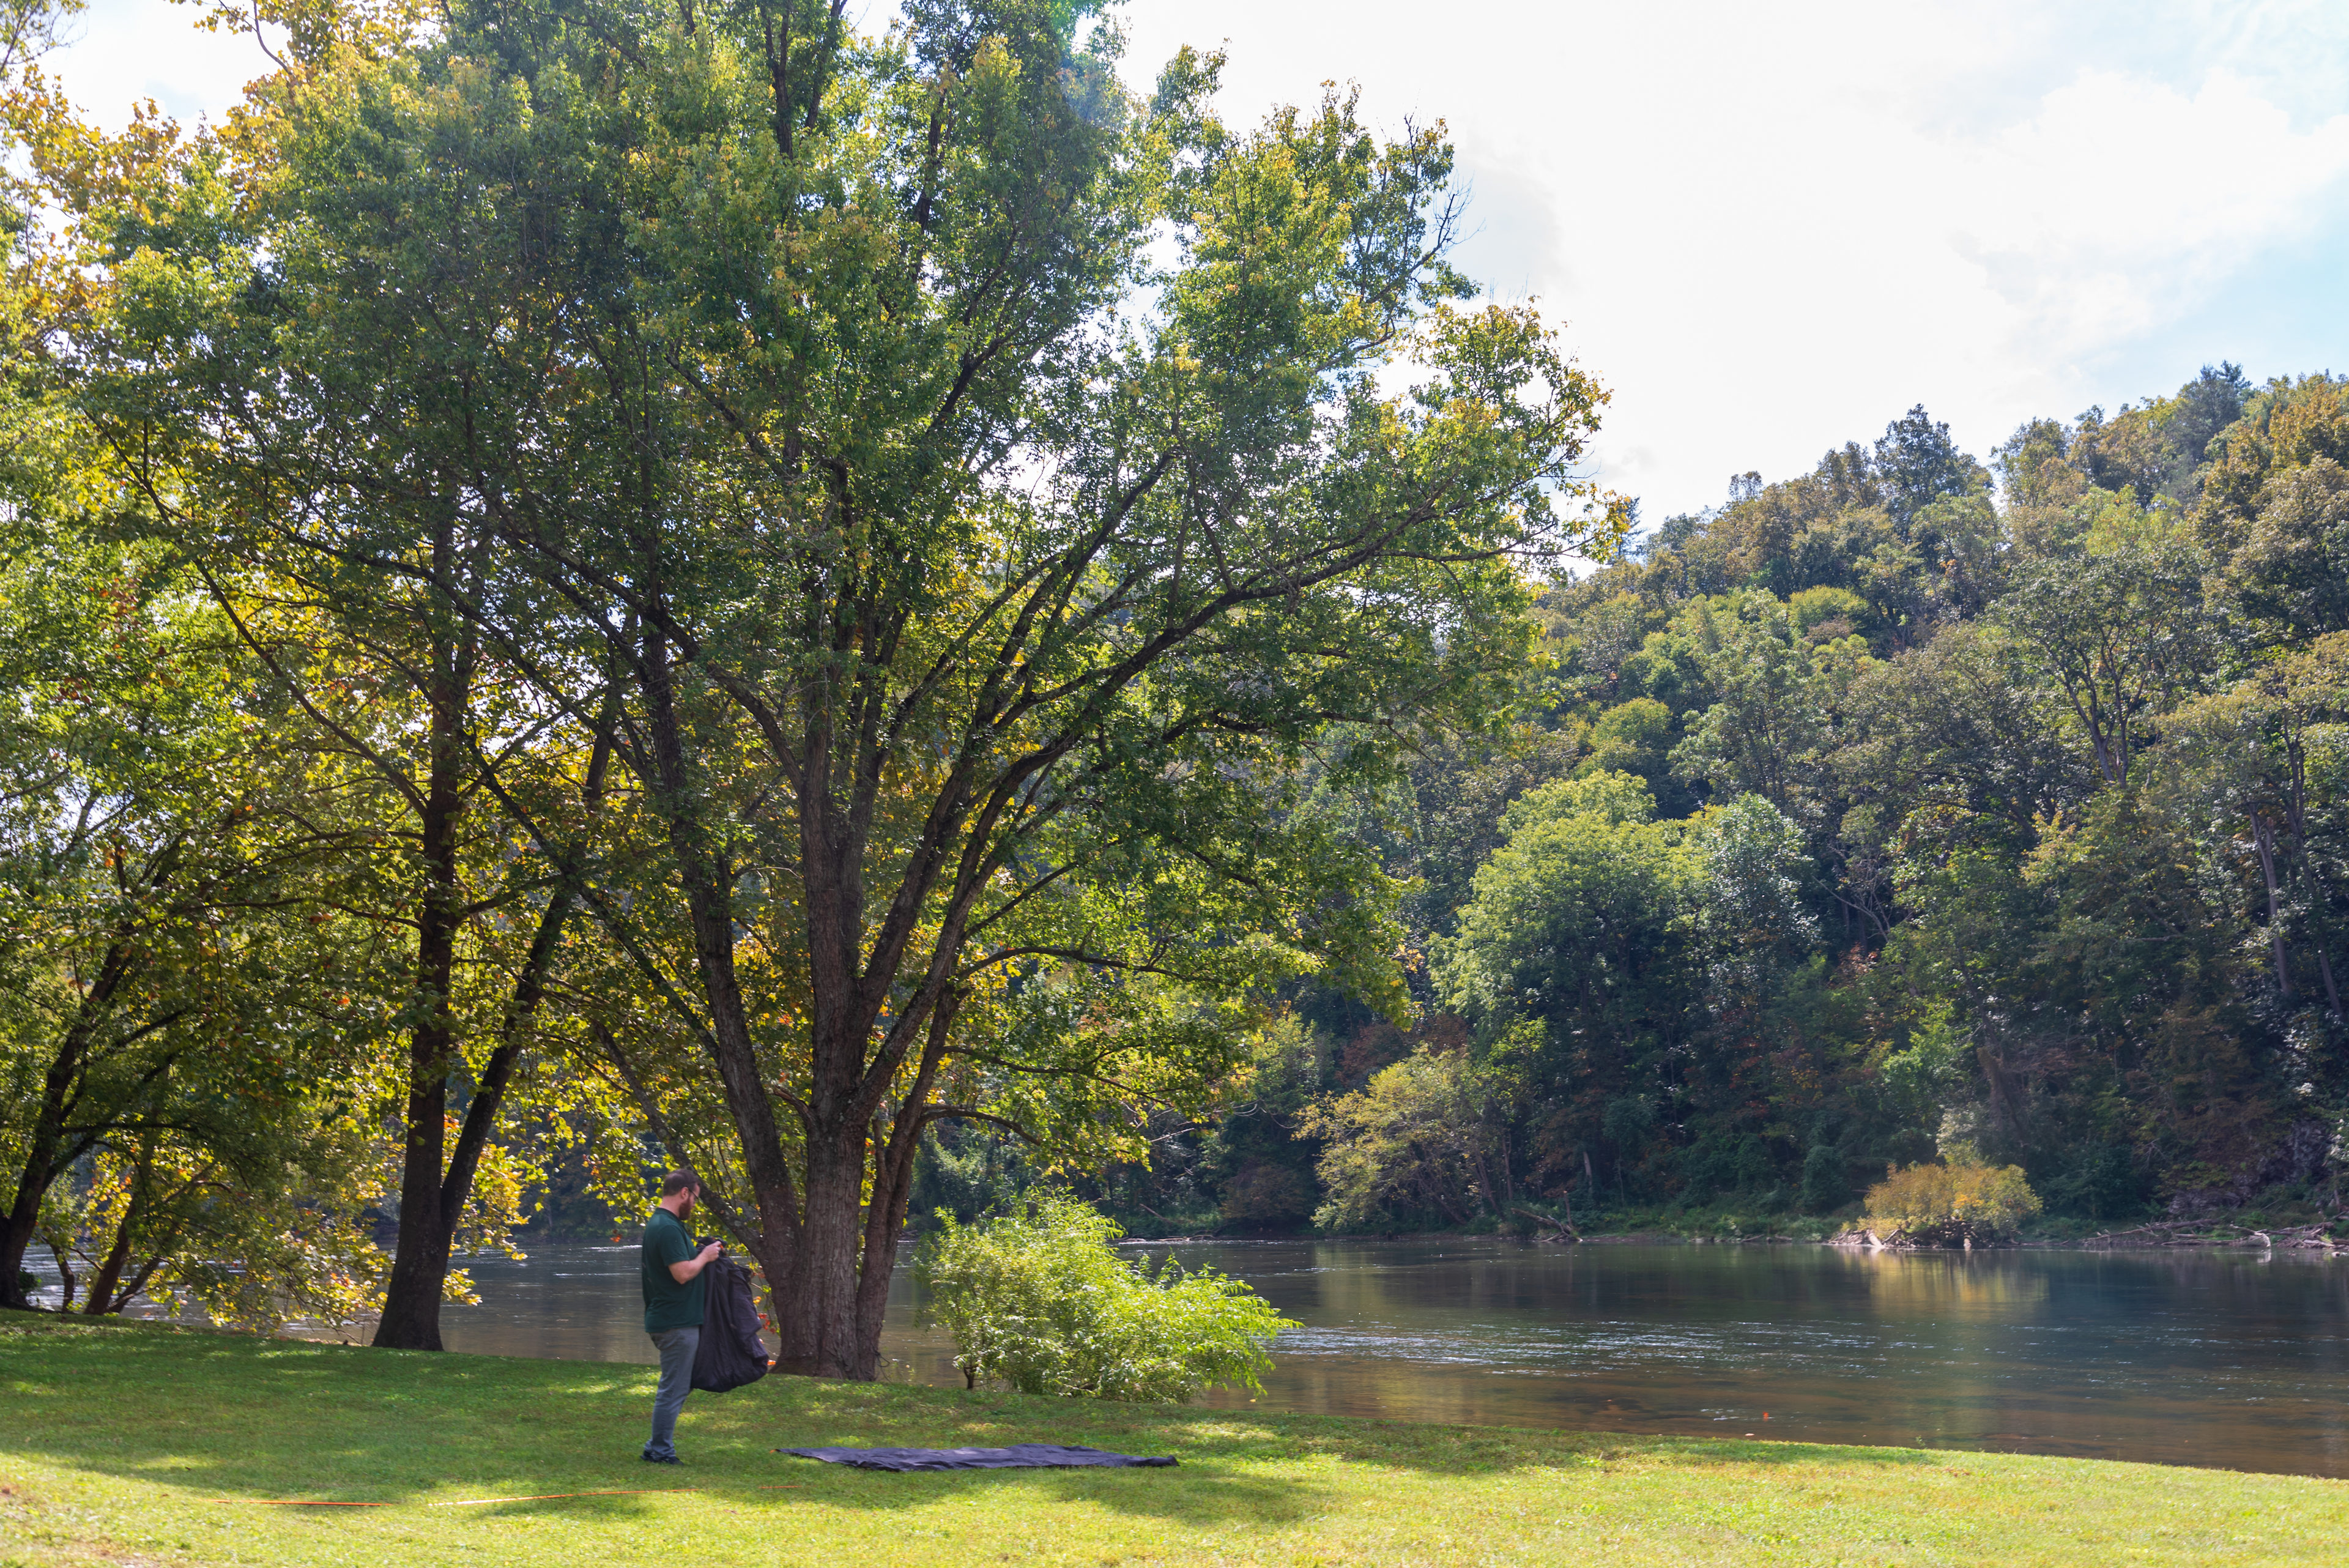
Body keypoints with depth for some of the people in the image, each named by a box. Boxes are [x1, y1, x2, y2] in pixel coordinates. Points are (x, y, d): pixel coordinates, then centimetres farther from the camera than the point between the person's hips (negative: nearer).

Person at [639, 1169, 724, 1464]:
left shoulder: (658, 1224, 14)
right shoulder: (667, 1228, -20)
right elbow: (683, 1273, -25)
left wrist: (703, 1254, 15)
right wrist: (705, 1256, -9)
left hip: (666, 1318, 11)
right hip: (676, 1322, -11)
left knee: (676, 1387, 17)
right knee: (673, 1389, -2)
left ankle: (658, 1448, 22)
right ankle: (660, 1451, 5)